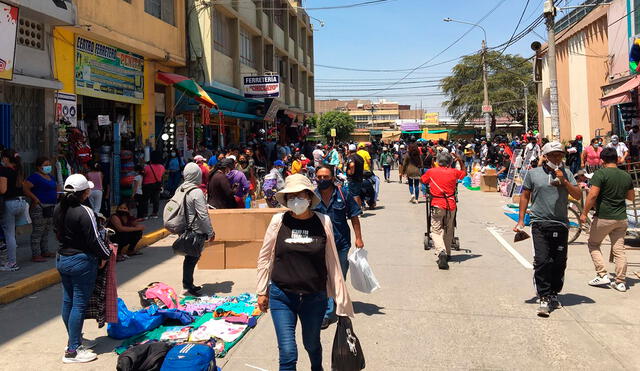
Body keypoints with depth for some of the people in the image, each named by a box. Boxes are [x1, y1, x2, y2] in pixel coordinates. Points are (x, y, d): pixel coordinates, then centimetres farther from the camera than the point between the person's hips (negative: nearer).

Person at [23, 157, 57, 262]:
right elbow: (25, 187, -23)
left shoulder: (50, 177, 14)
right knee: (38, 232, -5)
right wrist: (35, 199, -21)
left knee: (46, 231, 16)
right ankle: (36, 255, -1)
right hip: (39, 208, -9)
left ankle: (45, 251, 25)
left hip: (51, 207, 9)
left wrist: (55, 197, 15)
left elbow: (55, 187, 32)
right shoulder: (35, 176, -12)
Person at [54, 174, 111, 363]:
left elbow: (58, 233, 15)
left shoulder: (58, 209, 4)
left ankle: (74, 338, 35)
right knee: (79, 304, -2)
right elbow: (94, 239, -18)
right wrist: (105, 255, -3)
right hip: (82, 262, -9)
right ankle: (72, 351, 3)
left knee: (67, 301, 18)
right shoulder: (84, 212, -21)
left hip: (62, 258, 9)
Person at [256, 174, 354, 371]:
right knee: (288, 353, -6)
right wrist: (262, 292, 7)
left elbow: (332, 261, 2)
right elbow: (265, 257, 5)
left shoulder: (323, 222, -5)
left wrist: (340, 296, 5)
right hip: (282, 296, -1)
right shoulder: (279, 221, -5)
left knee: (312, 344, 20)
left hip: (315, 297, 1)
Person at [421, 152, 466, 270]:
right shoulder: (454, 172, 3)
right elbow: (464, 173, 23)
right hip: (451, 205, 2)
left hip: (437, 205, -2)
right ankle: (447, 253, 27)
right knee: (448, 230, 18)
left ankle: (441, 252, -24)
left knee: (436, 230, -1)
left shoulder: (432, 171, 1)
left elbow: (423, 180, 16)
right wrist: (460, 160, 25)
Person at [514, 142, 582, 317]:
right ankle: (544, 298, -5)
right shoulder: (533, 173, 4)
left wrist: (564, 181, -9)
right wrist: (521, 220, 6)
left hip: (561, 224, 3)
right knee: (541, 261, -10)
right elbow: (525, 196, 10)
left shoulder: (566, 173, 9)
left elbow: (578, 196, 5)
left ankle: (554, 294, 24)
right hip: (540, 224, -2)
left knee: (559, 263, 7)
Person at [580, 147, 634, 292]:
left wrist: (584, 213, -11)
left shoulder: (601, 174, -12)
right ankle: (621, 282, 11)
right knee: (619, 250, 9)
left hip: (603, 218, -5)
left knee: (593, 245, 13)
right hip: (621, 218, 5)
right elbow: (631, 197, 18)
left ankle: (602, 275, 5)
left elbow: (592, 195, -19)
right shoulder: (626, 176, 7)